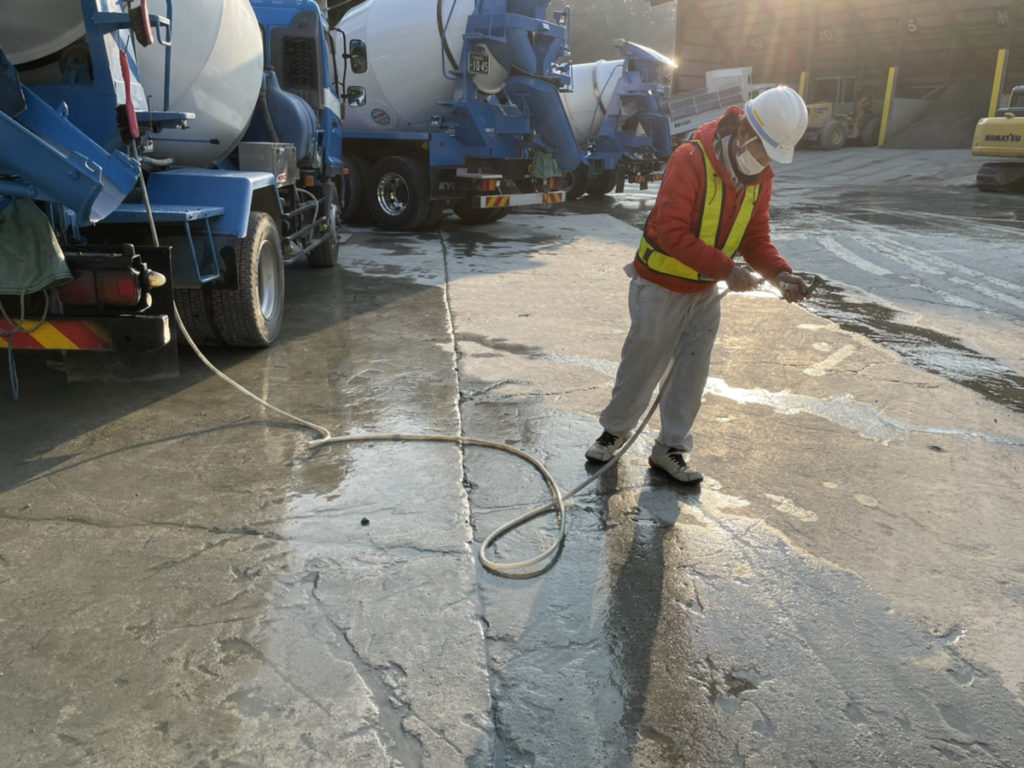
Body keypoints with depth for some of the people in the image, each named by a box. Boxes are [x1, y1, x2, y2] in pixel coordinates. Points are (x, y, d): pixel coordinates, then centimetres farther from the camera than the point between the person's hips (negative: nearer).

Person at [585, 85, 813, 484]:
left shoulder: (760, 176, 0)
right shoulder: (691, 159, -23)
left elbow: (755, 236, 6)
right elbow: (672, 232, -28)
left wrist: (780, 273, -12)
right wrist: (726, 269, -30)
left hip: (705, 293, 6)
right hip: (661, 287, -6)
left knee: (692, 375, 9)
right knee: (641, 368, 8)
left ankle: (670, 449, 25)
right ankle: (615, 430, 32)